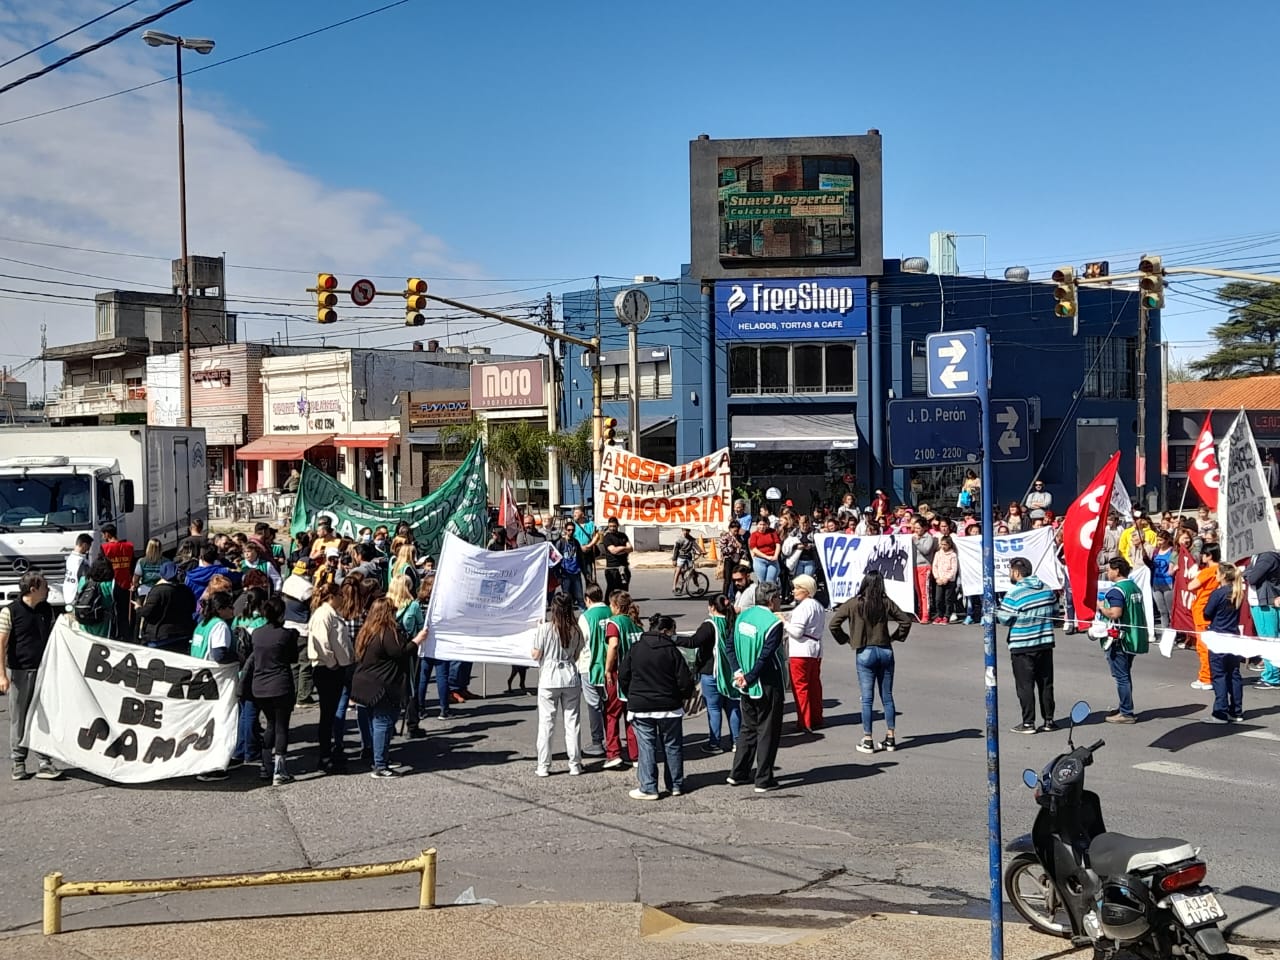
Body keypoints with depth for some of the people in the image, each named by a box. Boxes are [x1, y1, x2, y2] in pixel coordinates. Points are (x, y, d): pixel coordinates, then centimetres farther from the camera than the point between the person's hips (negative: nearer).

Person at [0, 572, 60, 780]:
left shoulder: (47, 610, 7)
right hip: (19, 672, -4)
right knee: (18, 719, 6)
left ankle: (44, 763, 6)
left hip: (43, 670, 4)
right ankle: (18, 763, 17)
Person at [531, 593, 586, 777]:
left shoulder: (545, 628, -11)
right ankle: (575, 765, 13)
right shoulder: (575, 630, 0)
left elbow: (536, 655, -5)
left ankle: (543, 767, 6)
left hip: (549, 679, -3)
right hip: (570, 678, 3)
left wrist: (538, 630, 6)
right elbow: (577, 656, 7)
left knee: (546, 723, 4)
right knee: (571, 722, 9)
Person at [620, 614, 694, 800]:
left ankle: (648, 788, 1)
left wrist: (633, 697, 19)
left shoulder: (635, 649, -1)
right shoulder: (672, 650, -8)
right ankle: (676, 785, 19)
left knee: (647, 747, 4)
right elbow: (685, 681, -9)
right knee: (672, 746, 12)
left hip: (640, 707, 1)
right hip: (669, 707, -1)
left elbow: (623, 676, 4)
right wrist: (683, 696, 12)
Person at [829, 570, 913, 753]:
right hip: (885, 651, 2)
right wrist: (894, 637, 10)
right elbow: (906, 621, -2)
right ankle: (891, 738, 15)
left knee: (867, 699, 3)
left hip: (865, 653, -2)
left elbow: (834, 623, -10)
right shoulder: (886, 603, -3)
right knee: (887, 697, 11)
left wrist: (846, 639, 3)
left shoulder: (853, 604, -8)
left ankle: (867, 741, 4)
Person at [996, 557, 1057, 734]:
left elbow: (1004, 619, -14)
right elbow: (1055, 610, 12)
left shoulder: (1014, 593, -16)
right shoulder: (1046, 589, 4)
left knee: (1025, 685, 2)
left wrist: (997, 610, 5)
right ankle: (1049, 720, 18)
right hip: (1045, 644, 6)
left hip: (1022, 647, -6)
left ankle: (1028, 723, 4)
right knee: (1046, 683, 13)